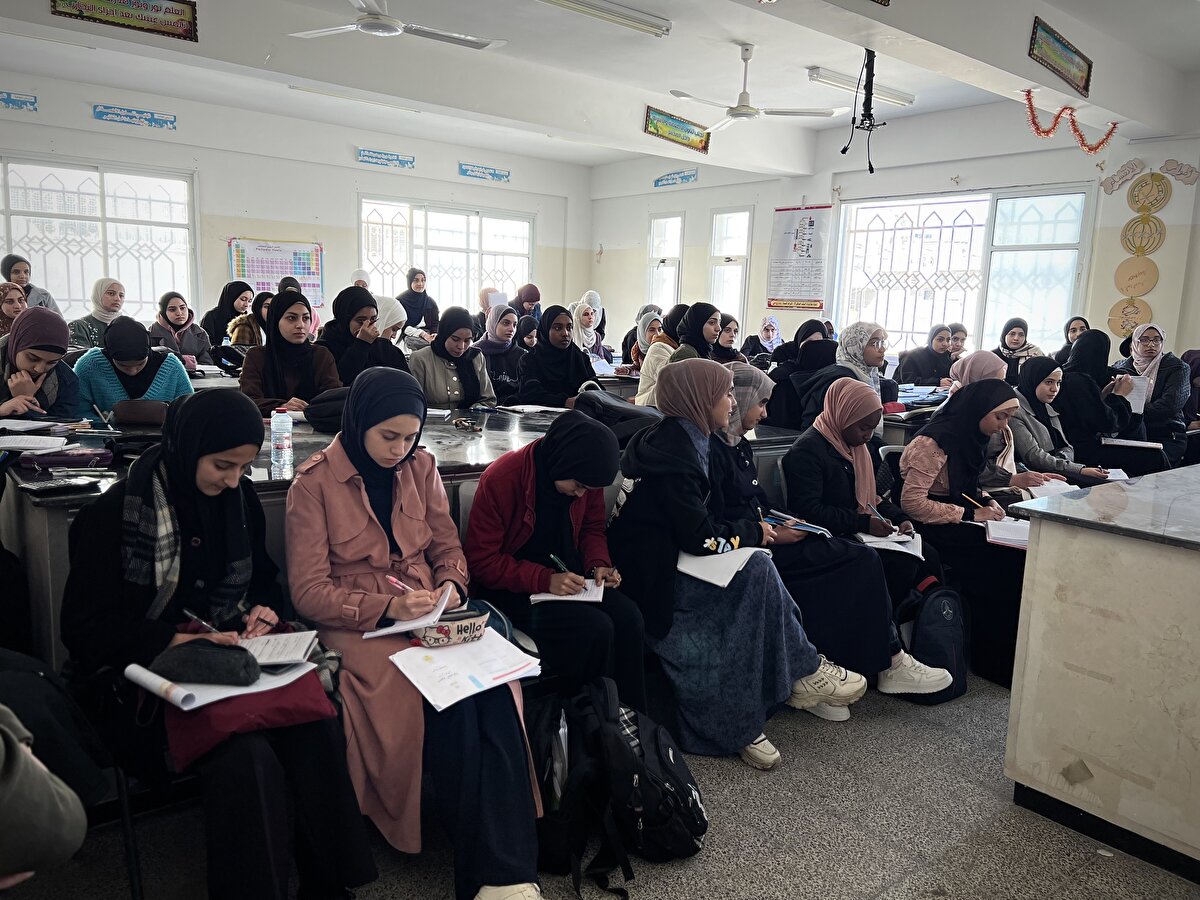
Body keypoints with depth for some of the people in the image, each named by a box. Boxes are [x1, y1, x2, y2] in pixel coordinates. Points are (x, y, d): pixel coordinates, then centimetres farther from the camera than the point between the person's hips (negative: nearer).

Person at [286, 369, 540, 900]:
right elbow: (309, 591, -7)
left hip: (428, 613, 4)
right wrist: (386, 607, -20)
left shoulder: (420, 467, 8)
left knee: (495, 684, -28)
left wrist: (451, 586, -7)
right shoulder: (314, 483, -5)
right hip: (356, 623, -3)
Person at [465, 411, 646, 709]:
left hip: (566, 574, 6)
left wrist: (599, 564, -8)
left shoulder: (585, 478, -4)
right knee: (594, 629, -27)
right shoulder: (501, 478, -21)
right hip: (512, 585, -5)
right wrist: (544, 580, -27)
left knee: (627, 617, -21)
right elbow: (480, 561, -17)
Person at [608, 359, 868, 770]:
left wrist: (756, 529, 3)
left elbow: (692, 520, 14)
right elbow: (701, 537, -21)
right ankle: (802, 673, 1)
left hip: (663, 563, 10)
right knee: (757, 572, -18)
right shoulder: (672, 451, -19)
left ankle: (740, 722, -5)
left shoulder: (679, 439, 11)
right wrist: (753, 533, -4)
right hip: (651, 578, -10)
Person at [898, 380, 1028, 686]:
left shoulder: (970, 437, 10)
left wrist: (985, 501, 1)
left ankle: (1017, 650, -4)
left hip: (956, 523, 9)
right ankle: (995, 661, -10)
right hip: (928, 528, -9)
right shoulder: (933, 442, -18)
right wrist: (970, 514, -19)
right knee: (1001, 562, -23)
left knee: (1021, 551, -12)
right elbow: (911, 502, -22)